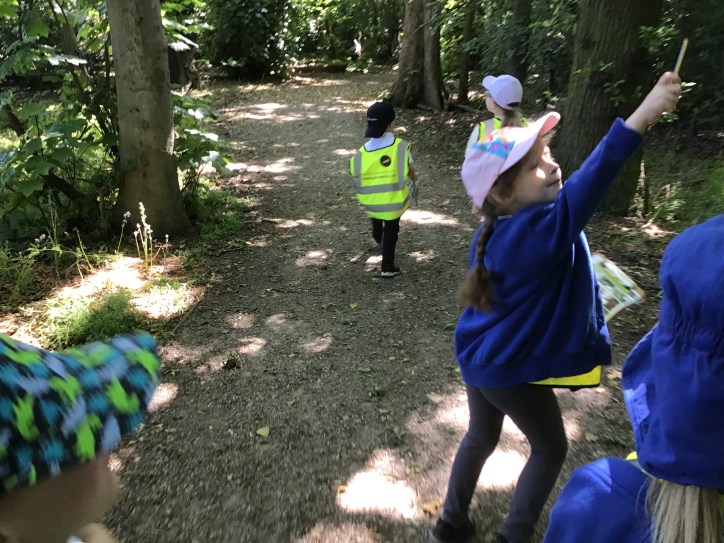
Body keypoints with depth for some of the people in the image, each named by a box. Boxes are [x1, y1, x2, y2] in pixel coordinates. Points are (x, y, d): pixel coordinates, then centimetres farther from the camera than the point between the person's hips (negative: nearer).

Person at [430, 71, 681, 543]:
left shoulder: (502, 230, -5)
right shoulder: (537, 230, -32)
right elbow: (586, 187, -50)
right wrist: (640, 118, -56)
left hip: (480, 360, 8)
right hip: (512, 371, -8)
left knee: (481, 438, 28)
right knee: (551, 450, 19)